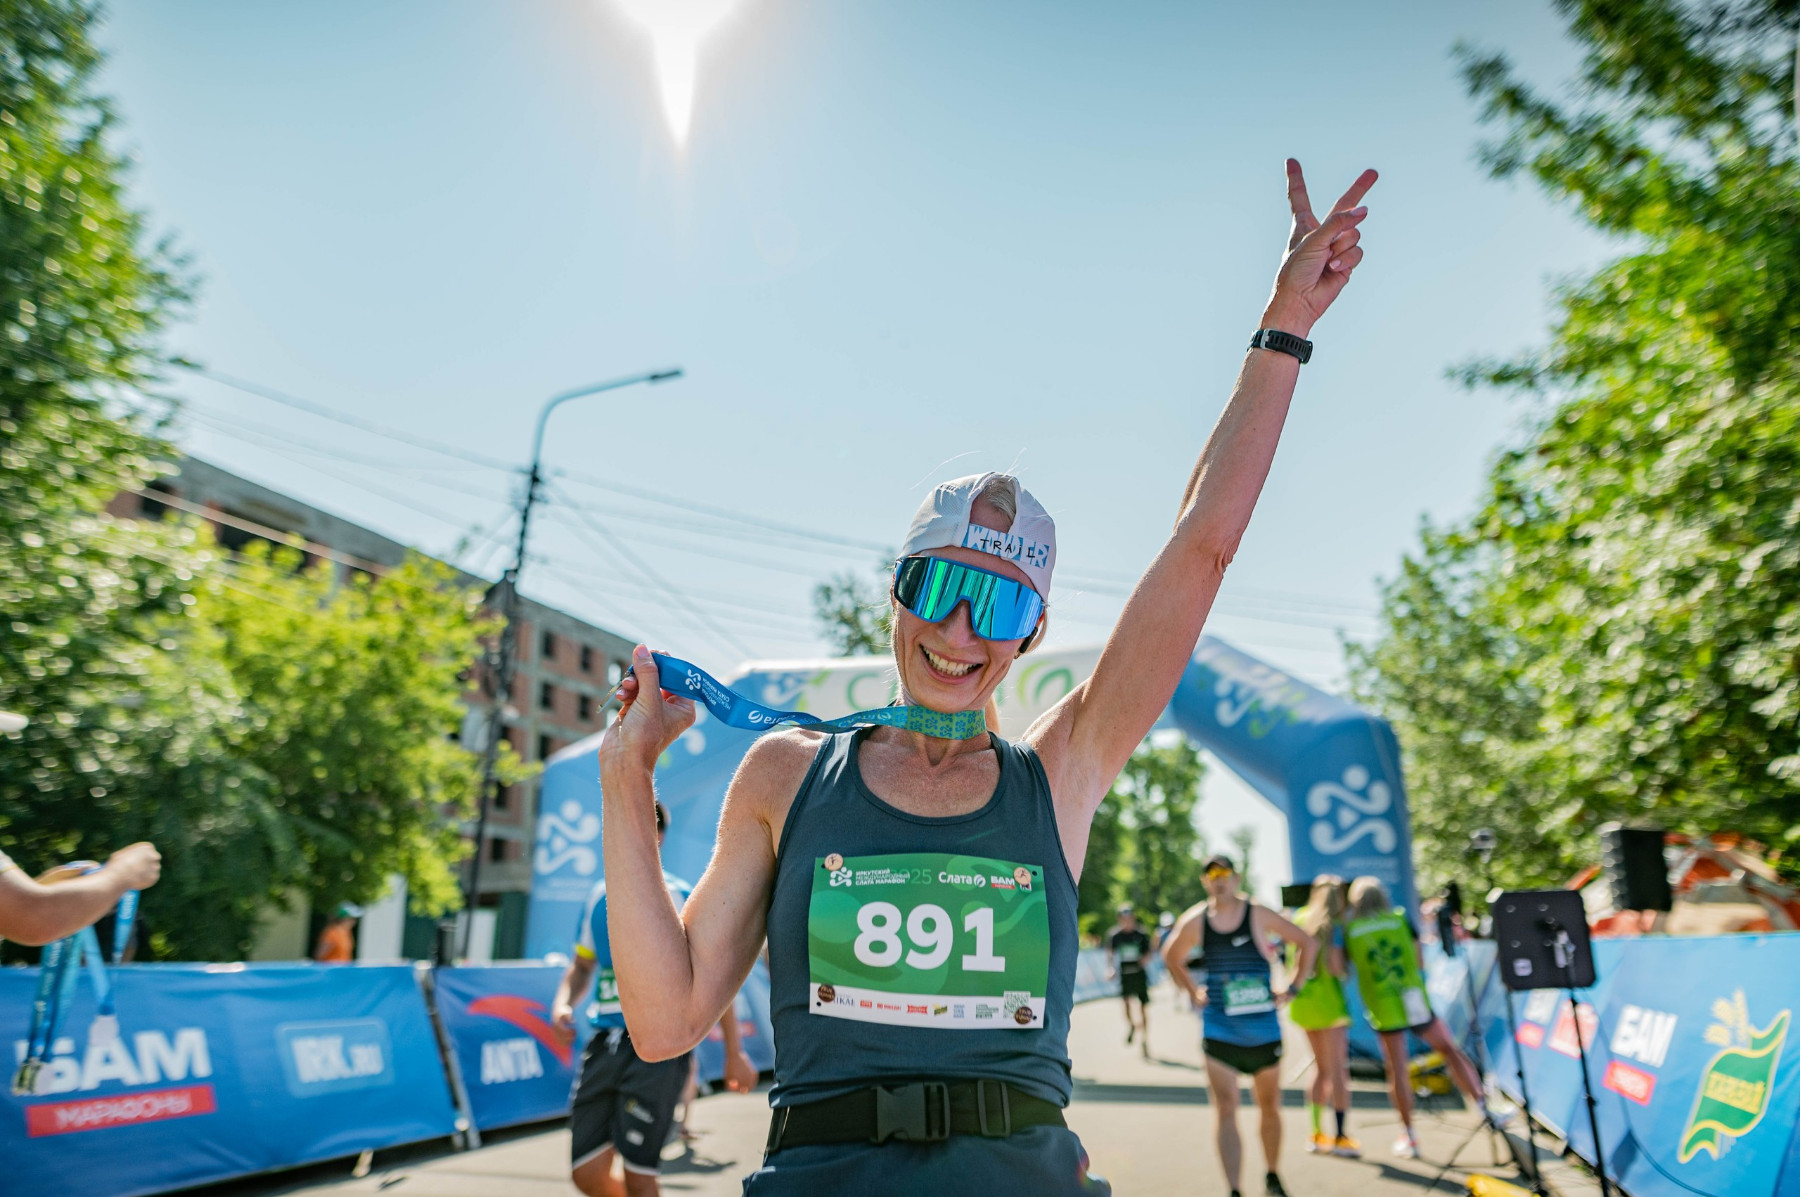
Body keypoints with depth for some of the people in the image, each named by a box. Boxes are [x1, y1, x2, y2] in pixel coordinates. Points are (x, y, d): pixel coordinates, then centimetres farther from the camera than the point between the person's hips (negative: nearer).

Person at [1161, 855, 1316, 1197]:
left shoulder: (1258, 915, -7)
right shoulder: (1195, 921, -4)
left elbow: (1307, 944, 3)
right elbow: (1171, 956, 15)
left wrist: (1291, 989, -1)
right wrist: (1193, 992, 5)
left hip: (1263, 1029, 0)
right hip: (1218, 1031, 0)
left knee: (1269, 1107, 16)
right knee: (1226, 1112, -8)